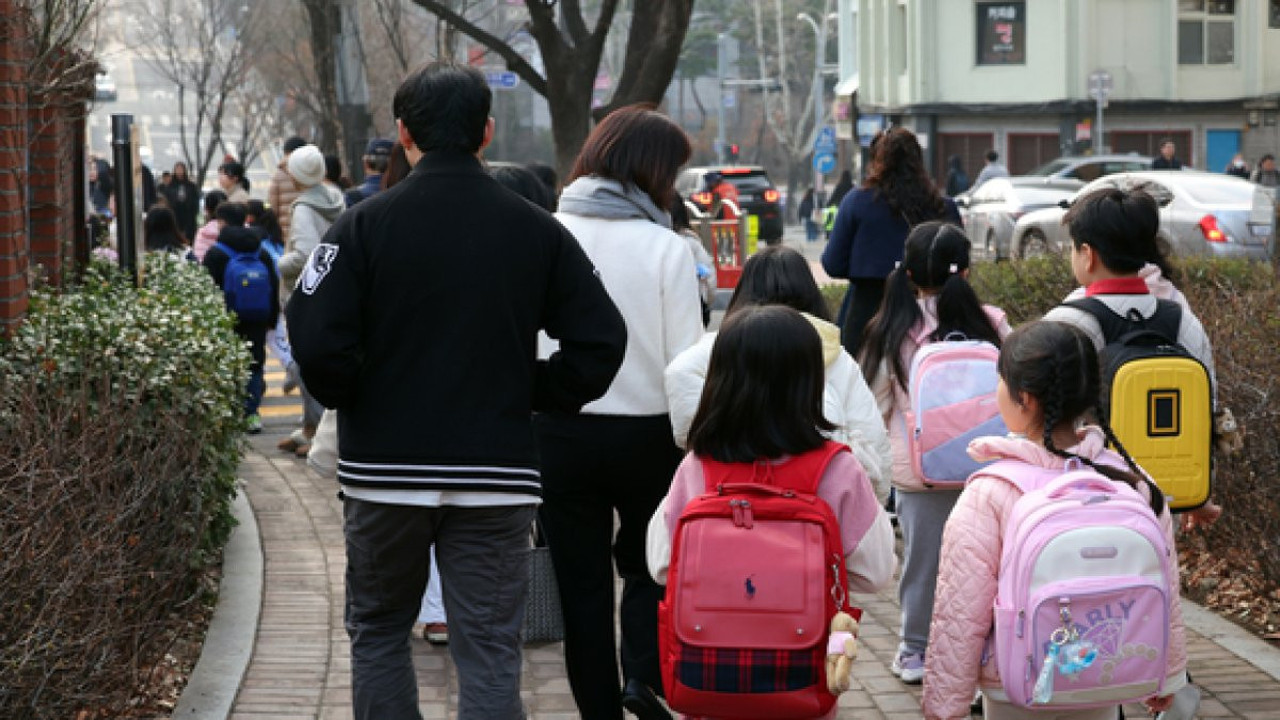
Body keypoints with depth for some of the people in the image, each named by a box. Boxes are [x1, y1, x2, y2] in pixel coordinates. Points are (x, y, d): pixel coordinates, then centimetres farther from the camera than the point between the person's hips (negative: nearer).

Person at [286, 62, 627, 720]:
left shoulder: (365, 225, -7)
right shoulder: (535, 231, -1)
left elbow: (317, 340, -15)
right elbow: (601, 341, -5)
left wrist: (351, 402, 4)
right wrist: (531, 396, 8)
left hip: (385, 469, -1)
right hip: (498, 474, 1)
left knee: (378, 634, 18)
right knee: (490, 652, 4)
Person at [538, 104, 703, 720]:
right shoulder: (666, 249, -11)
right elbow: (685, 362, -9)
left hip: (560, 432, 1)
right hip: (646, 433, -1)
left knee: (582, 583, 12)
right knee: (646, 566, 20)